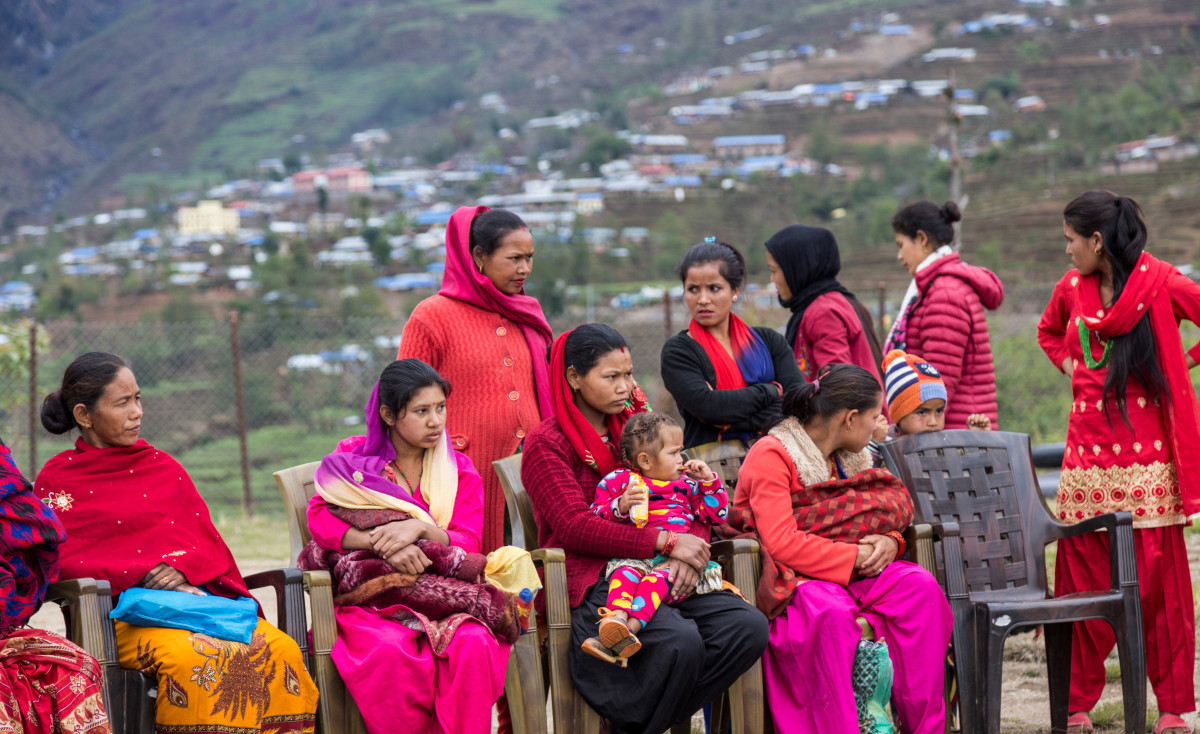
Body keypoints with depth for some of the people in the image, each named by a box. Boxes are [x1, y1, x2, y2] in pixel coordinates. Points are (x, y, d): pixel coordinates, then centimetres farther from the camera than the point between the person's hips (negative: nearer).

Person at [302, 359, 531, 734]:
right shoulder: (353, 457, 12)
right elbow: (319, 520, -4)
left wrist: (421, 529, -17)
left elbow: (469, 545, 4)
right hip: (372, 592, -2)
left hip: (445, 595, 2)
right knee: (390, 651, -36)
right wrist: (383, 543, -18)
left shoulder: (460, 471, 16)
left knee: (473, 645, -33)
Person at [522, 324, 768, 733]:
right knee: (680, 640, -33)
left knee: (749, 627, -17)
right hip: (593, 584, -7)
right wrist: (667, 542, -17)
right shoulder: (546, 443, 0)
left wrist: (690, 550, -10)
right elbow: (575, 527, -12)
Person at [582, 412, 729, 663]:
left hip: (673, 558, 1)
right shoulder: (619, 480, 16)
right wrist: (620, 507, -9)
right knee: (626, 573, -37)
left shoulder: (687, 485, 27)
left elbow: (717, 515, 27)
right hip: (631, 554, -1)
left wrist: (708, 480, 16)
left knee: (658, 578, -35)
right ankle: (616, 616, -63)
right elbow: (595, 518, 10)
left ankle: (632, 625, -58)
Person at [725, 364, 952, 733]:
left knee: (919, 586, -19)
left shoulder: (850, 457, 14)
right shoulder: (771, 455, -12)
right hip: (790, 577, -7)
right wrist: (854, 557, -20)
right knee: (829, 611, -40)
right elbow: (782, 543, -22)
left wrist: (888, 543, -6)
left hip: (852, 571, 7)